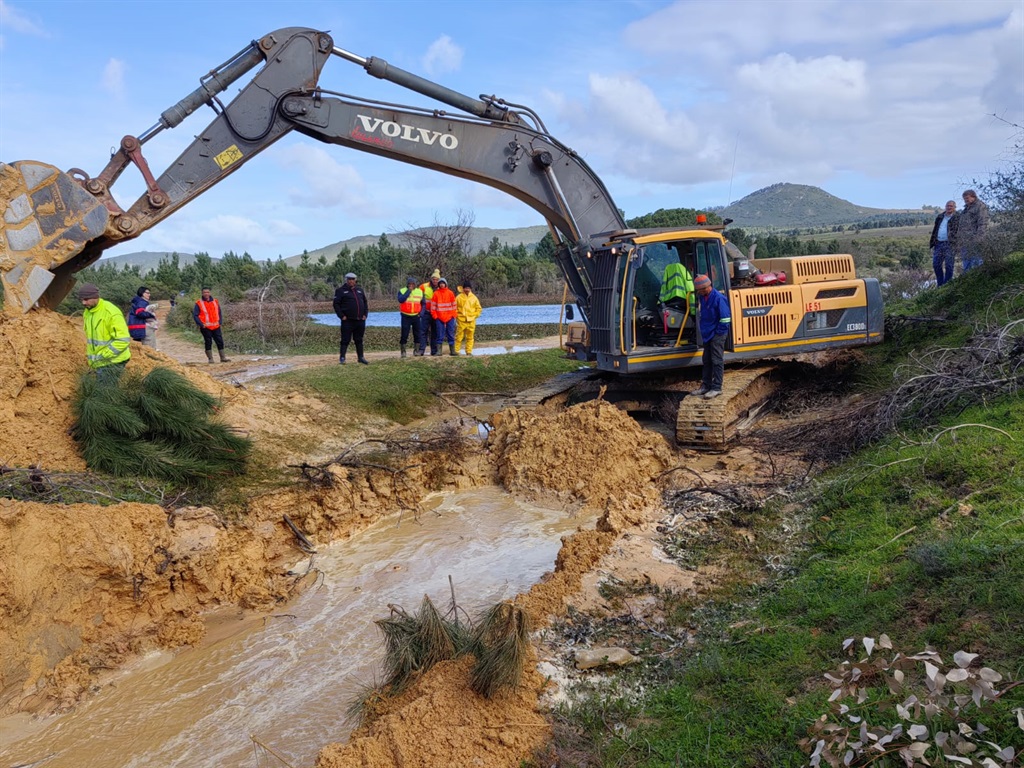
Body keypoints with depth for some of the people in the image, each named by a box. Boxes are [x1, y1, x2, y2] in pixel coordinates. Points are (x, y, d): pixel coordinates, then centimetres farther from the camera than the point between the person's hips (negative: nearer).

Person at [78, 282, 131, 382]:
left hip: (112, 362, -9)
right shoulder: (87, 312, 9)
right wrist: (90, 355, 14)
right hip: (99, 363, 9)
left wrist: (102, 356, -21)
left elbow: (123, 340, -23)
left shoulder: (111, 313, -19)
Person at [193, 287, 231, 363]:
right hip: (206, 328, -4)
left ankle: (222, 358, 10)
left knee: (220, 342, 2)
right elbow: (195, 315, -3)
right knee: (208, 343, 0)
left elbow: (219, 313, 17)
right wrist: (201, 324, -12)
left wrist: (219, 322, 4)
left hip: (216, 327, 4)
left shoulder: (215, 302, 11)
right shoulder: (199, 304, -2)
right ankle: (210, 359, 7)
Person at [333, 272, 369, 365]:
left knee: (359, 340, 12)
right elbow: (336, 304, -5)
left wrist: (365, 314, 7)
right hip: (347, 320, -5)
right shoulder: (341, 290, -1)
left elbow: (365, 303, 19)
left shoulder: (359, 290, 15)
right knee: (345, 340, -4)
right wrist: (341, 316, -12)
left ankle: (360, 357, 19)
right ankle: (342, 358, 1)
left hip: (360, 320, 5)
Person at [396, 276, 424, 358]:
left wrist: (421, 312, 0)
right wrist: (409, 291, -18)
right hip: (406, 316, -3)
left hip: (416, 316, 3)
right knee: (404, 334, -4)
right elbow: (401, 300, -22)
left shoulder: (420, 291, 7)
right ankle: (403, 351, 4)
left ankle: (416, 350, 14)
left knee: (417, 334, 4)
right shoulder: (402, 291, -2)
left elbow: (423, 303, 16)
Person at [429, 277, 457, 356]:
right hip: (439, 317, -1)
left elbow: (453, 305, 7)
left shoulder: (450, 293, 4)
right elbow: (433, 306, 1)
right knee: (439, 335, 0)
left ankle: (452, 350, 8)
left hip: (449, 317, 1)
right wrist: (434, 316, -4)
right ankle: (438, 351, 2)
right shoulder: (436, 294, 1)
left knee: (451, 334, 4)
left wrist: (453, 315, 1)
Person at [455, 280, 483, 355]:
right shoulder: (459, 297, 1)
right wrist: (456, 316, -2)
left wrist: (475, 315, 4)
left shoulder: (474, 297, 8)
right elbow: (455, 308, 4)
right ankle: (456, 351, 2)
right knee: (459, 336, -3)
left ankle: (469, 351, 11)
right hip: (461, 321, -2)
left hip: (471, 321, 2)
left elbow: (479, 308, 13)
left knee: (470, 337, 5)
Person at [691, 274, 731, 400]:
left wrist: (718, 332, -13)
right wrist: (704, 330, 16)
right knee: (707, 361, 14)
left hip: (717, 335, -9)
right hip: (708, 334, 9)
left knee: (717, 361, -3)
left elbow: (725, 318, -18)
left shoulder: (718, 298, -20)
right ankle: (706, 385, 22)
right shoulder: (703, 297, 6)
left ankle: (716, 388, 1)